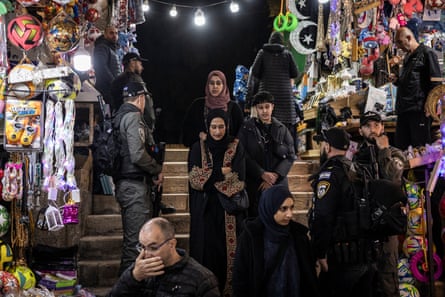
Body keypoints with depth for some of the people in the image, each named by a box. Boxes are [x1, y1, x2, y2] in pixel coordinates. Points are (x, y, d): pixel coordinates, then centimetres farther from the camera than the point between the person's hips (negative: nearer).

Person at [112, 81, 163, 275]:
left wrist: (150, 174, 13)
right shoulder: (133, 117, -12)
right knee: (136, 240, -6)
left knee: (131, 237, 19)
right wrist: (157, 171, -7)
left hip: (123, 184, 10)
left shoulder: (119, 117, 16)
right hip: (134, 185, -10)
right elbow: (138, 155, -23)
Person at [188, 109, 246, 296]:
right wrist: (221, 172, -11)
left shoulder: (236, 147, 2)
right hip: (205, 207, 1)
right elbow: (194, 178, -6)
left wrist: (209, 176, -8)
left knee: (228, 247, 2)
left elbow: (239, 178, -8)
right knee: (206, 247, 3)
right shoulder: (198, 148, 4)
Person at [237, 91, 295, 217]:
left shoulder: (282, 129, 10)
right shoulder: (246, 128, 4)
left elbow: (290, 156, 4)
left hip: (278, 182, 2)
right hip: (253, 183, -1)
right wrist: (263, 174, -13)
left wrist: (275, 176, -9)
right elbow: (243, 156, -4)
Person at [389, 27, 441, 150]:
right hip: (403, 110, 8)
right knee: (400, 147, 9)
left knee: (420, 149, -4)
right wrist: (397, 80, 10)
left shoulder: (426, 53, -5)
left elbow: (436, 82, -11)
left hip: (419, 110, -8)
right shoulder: (408, 57, 21)